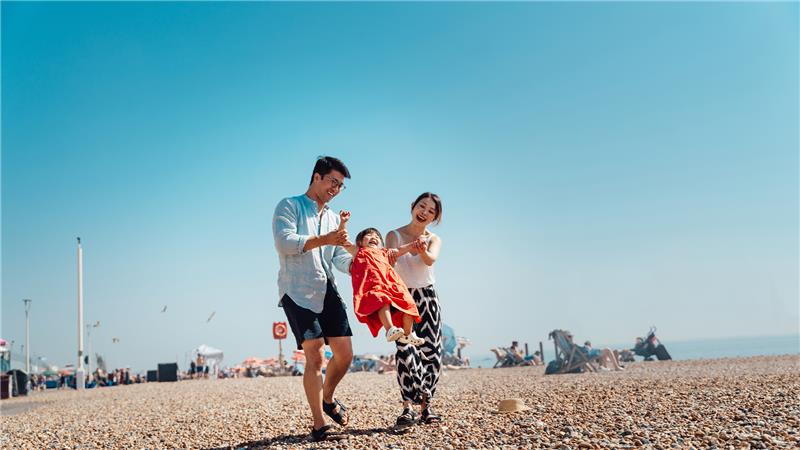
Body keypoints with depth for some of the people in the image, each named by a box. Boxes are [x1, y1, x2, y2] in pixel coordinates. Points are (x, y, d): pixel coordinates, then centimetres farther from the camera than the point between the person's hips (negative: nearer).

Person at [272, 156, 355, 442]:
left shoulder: (333, 218, 22)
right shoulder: (289, 206, 2)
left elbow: (341, 260, 14)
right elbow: (283, 242, -15)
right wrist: (323, 240, -22)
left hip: (327, 290, 7)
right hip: (298, 292, -6)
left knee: (345, 353, 4)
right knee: (315, 356, -13)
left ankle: (328, 399, 31)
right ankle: (318, 425, -3)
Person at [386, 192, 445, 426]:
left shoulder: (434, 240, 5)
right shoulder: (395, 235, 0)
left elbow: (431, 259, -18)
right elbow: (388, 260, -18)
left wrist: (423, 250, -42)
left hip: (427, 297, 3)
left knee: (431, 351, -2)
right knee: (406, 348, -18)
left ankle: (425, 407, 6)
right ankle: (407, 407, -19)